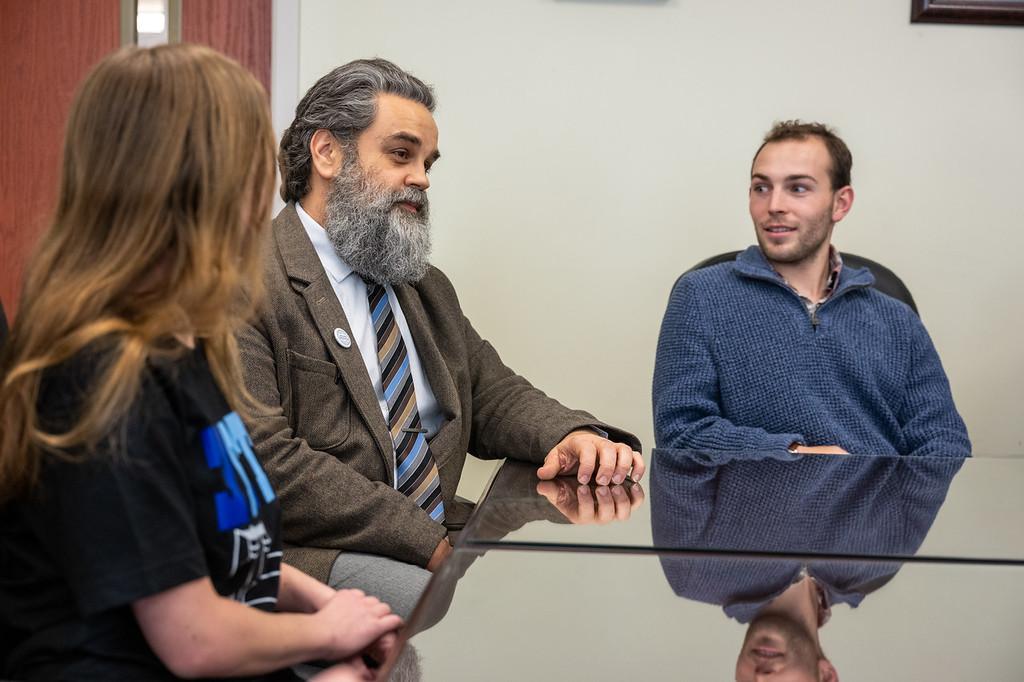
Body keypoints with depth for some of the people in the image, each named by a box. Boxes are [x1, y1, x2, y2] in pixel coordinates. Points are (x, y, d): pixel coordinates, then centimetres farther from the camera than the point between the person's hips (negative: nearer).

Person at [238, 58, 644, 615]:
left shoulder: (426, 287, 22)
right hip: (315, 553, -7)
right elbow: (266, 459, -17)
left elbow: (492, 393, 19)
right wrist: (431, 544, -19)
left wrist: (573, 436, -5)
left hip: (441, 534, 8)